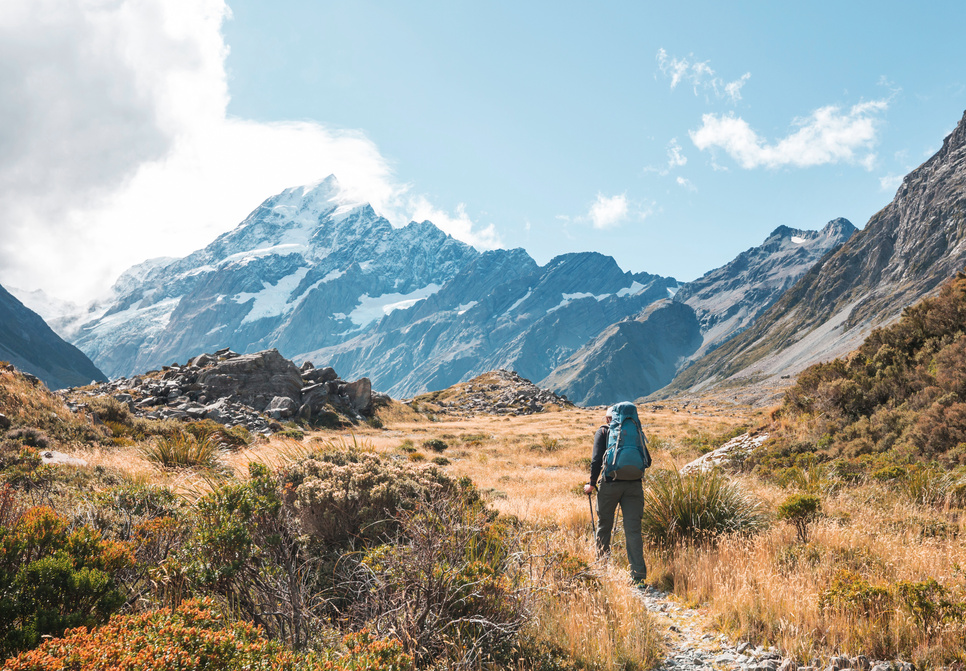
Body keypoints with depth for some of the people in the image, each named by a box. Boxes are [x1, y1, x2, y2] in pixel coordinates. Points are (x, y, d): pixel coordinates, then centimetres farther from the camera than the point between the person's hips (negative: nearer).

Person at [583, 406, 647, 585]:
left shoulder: (603, 431, 7)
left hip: (610, 483, -2)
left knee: (604, 526, 15)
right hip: (634, 485, 2)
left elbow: (597, 459, -5)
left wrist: (592, 484, 4)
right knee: (633, 529, 0)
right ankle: (638, 575, -7)